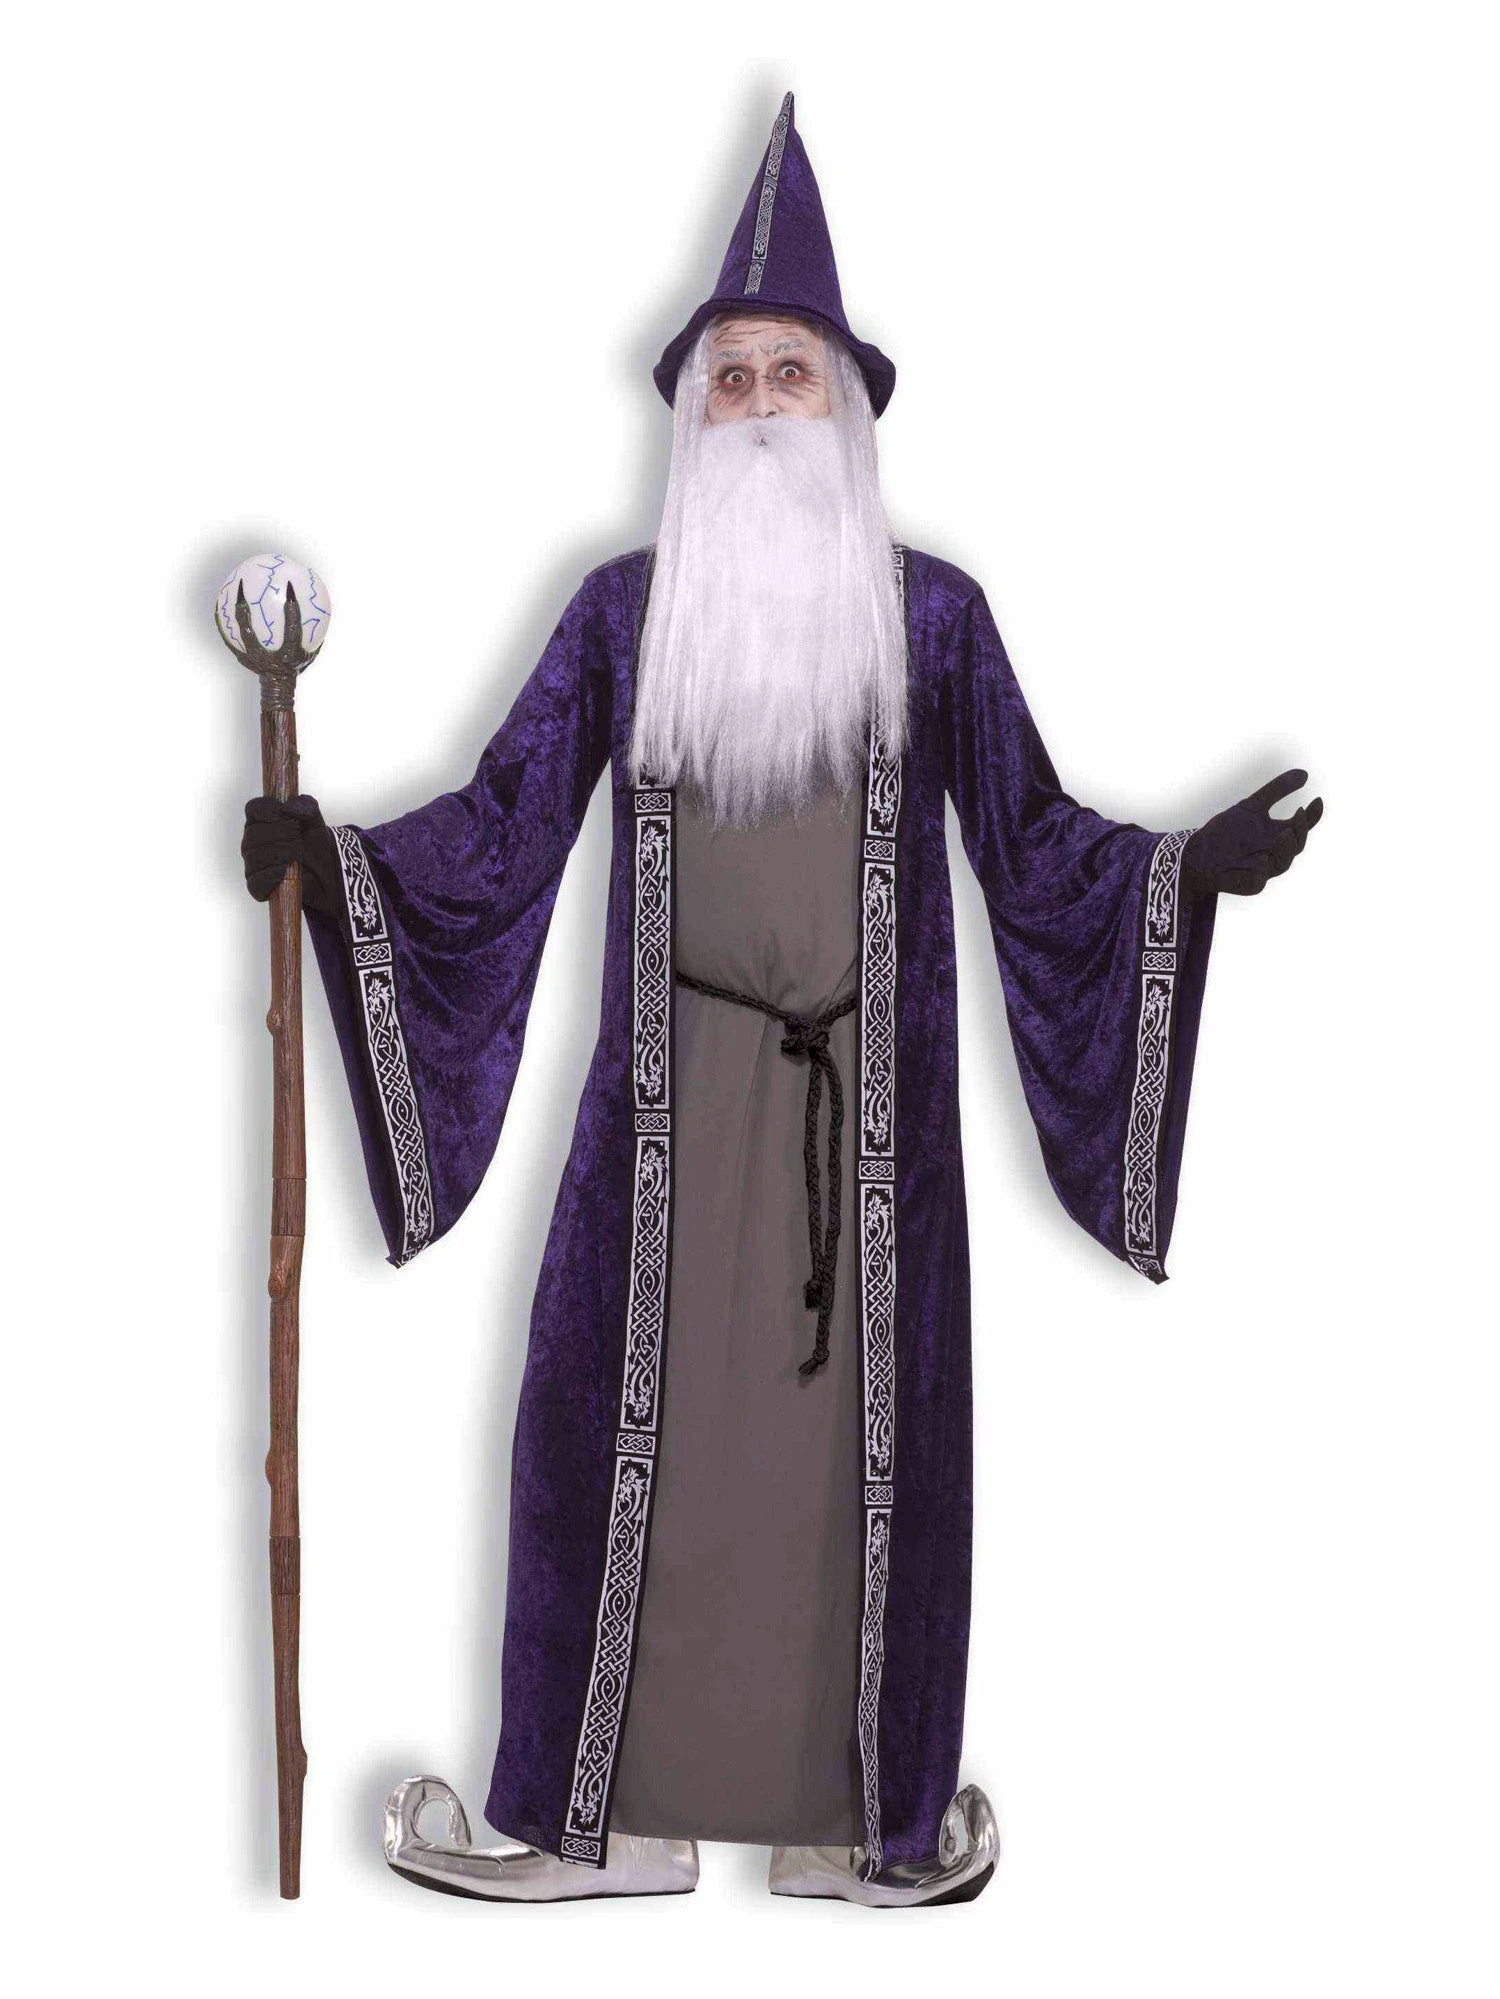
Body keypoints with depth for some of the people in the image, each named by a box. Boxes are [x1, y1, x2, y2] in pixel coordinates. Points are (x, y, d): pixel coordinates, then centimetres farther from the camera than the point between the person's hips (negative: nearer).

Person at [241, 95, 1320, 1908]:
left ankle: (860, 1805, 17)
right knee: (626, 1411, 2)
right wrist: (340, 863, -9)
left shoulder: (931, 614, 5)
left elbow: (1033, 837, 7)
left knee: (863, 1426, 3)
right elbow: (505, 824, 4)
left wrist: (1191, 861, -5)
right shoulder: (622, 609, 6)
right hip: (673, 1093, 1)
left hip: (869, 1096, 0)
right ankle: (593, 1805, 15)